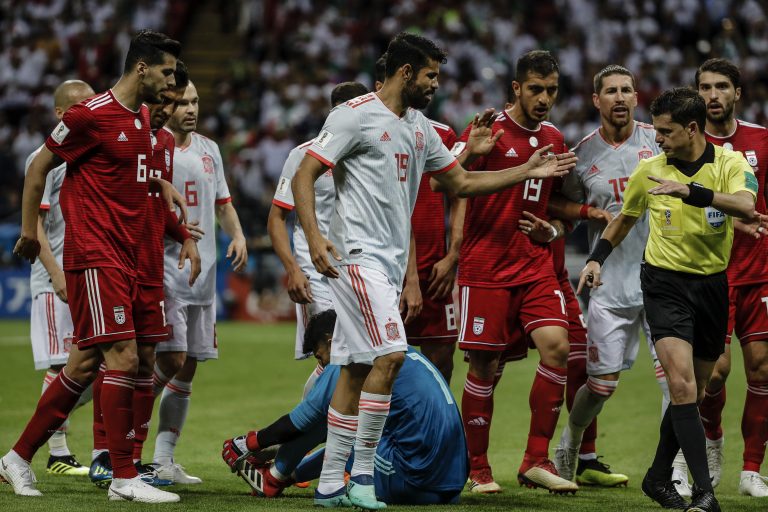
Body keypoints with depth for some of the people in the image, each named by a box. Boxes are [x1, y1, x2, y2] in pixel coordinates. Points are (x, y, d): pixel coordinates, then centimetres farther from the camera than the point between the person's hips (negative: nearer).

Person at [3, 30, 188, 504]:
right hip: (94, 256, -9)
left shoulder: (142, 116, 15)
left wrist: (161, 183, 15)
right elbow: (39, 166, -3)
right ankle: (124, 478, -11)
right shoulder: (90, 115, -11)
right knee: (124, 357, -13)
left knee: (85, 364, 9)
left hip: (125, 259, 9)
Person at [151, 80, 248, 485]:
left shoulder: (209, 150, 15)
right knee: (171, 360, -16)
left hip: (202, 274, 7)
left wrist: (237, 235, 4)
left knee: (187, 370, 7)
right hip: (163, 269, -7)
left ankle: (164, 459, 12)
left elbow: (223, 204, 23)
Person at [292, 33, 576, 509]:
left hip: (392, 260, 8)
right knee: (390, 354, -18)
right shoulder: (356, 115, -8)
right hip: (358, 254, -8)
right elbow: (305, 175, -11)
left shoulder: (420, 127, 16)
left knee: (356, 370, 8)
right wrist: (314, 236, -24)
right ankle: (363, 472, -9)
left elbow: (461, 181, 25)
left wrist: (527, 172, 18)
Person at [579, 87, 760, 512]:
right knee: (682, 385, -20)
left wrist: (690, 190, -38)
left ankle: (659, 478, 30)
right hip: (665, 283, -1)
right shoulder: (648, 170, 0)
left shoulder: (729, 163, -6)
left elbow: (747, 207, -28)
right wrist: (597, 259, 6)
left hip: (712, 285, 1)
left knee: (691, 393, 12)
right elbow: (624, 219, 18)